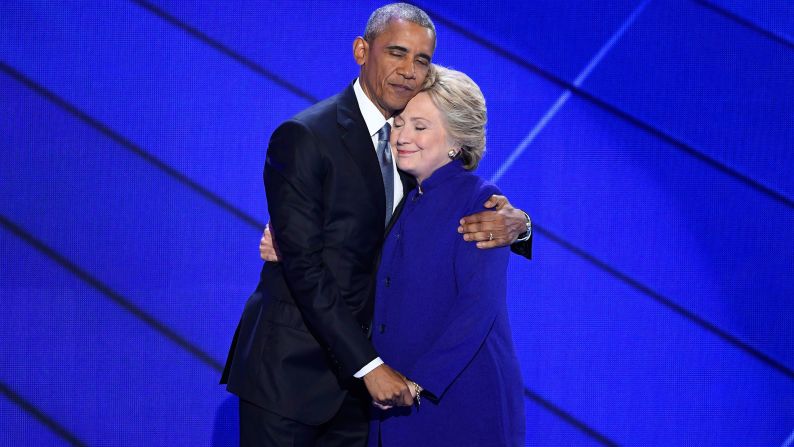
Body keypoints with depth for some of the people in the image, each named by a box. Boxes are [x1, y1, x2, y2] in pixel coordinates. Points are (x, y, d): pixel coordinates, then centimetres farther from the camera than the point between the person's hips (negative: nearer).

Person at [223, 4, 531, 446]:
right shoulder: (304, 137, -12)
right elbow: (304, 267, -16)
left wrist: (515, 223, -14)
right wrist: (369, 364, -19)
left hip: (356, 371, 6)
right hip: (290, 371, -6)